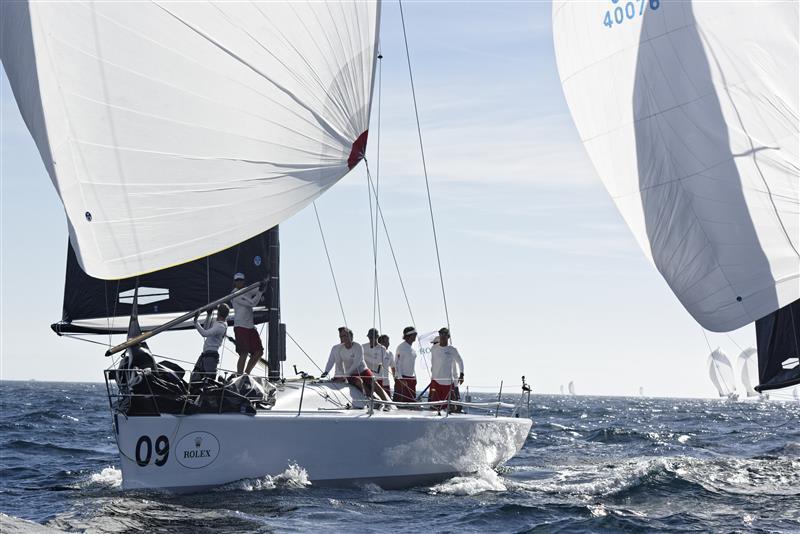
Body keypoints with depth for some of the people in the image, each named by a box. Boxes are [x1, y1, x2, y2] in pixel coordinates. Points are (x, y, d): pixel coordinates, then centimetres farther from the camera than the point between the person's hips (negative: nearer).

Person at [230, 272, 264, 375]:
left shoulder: (247, 290, 14)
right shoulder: (235, 295, -9)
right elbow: (251, 303, -15)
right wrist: (260, 292, -13)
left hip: (250, 327, 8)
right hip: (240, 327, -8)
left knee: (259, 352, 4)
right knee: (244, 354, -14)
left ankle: (246, 374, 15)